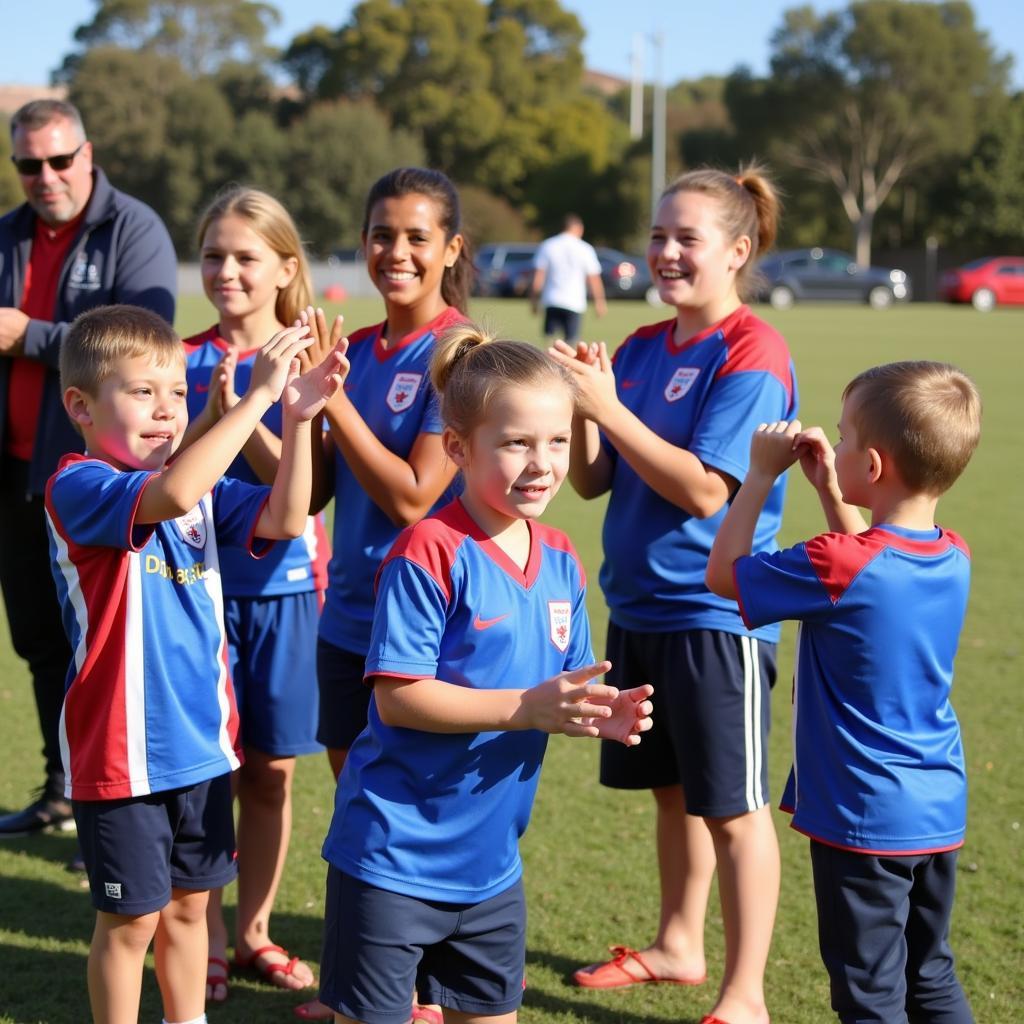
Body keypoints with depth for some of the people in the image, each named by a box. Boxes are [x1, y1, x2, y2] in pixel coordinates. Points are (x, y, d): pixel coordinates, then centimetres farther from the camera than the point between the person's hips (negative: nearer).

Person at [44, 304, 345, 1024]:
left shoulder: (202, 486, 7)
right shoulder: (77, 487, -17)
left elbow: (284, 519, -4)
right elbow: (170, 494, -35)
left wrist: (298, 418, -17)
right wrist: (258, 395, -35)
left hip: (203, 741, 7)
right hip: (122, 749, -7)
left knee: (189, 903, 20)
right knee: (131, 919, 5)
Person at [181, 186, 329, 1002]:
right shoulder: (185, 362, 2)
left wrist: (241, 409, -20)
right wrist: (213, 413, -19)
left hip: (282, 587, 0)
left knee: (271, 771, 9)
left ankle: (254, 932, 23)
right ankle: (208, 943, 13)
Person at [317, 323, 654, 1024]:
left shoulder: (561, 562, 5)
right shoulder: (430, 553, -18)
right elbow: (397, 698, -22)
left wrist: (601, 713, -10)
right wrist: (526, 708, -27)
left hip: (491, 857, 7)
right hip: (397, 856, -7)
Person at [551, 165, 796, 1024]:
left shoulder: (753, 354, -14)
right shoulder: (640, 349, 8)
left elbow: (704, 489, -20)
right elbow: (592, 481, 6)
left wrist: (609, 408, -22)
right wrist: (578, 412, -12)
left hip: (716, 613, -7)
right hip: (639, 605, 7)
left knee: (732, 807, 1)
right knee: (674, 790, 20)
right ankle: (679, 945, 37)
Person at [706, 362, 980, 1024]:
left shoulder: (836, 566, -23)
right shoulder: (954, 558, -2)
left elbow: (723, 572, -9)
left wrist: (761, 473, -3)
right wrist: (830, 491, 10)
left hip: (864, 819, -7)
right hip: (940, 815, 7)